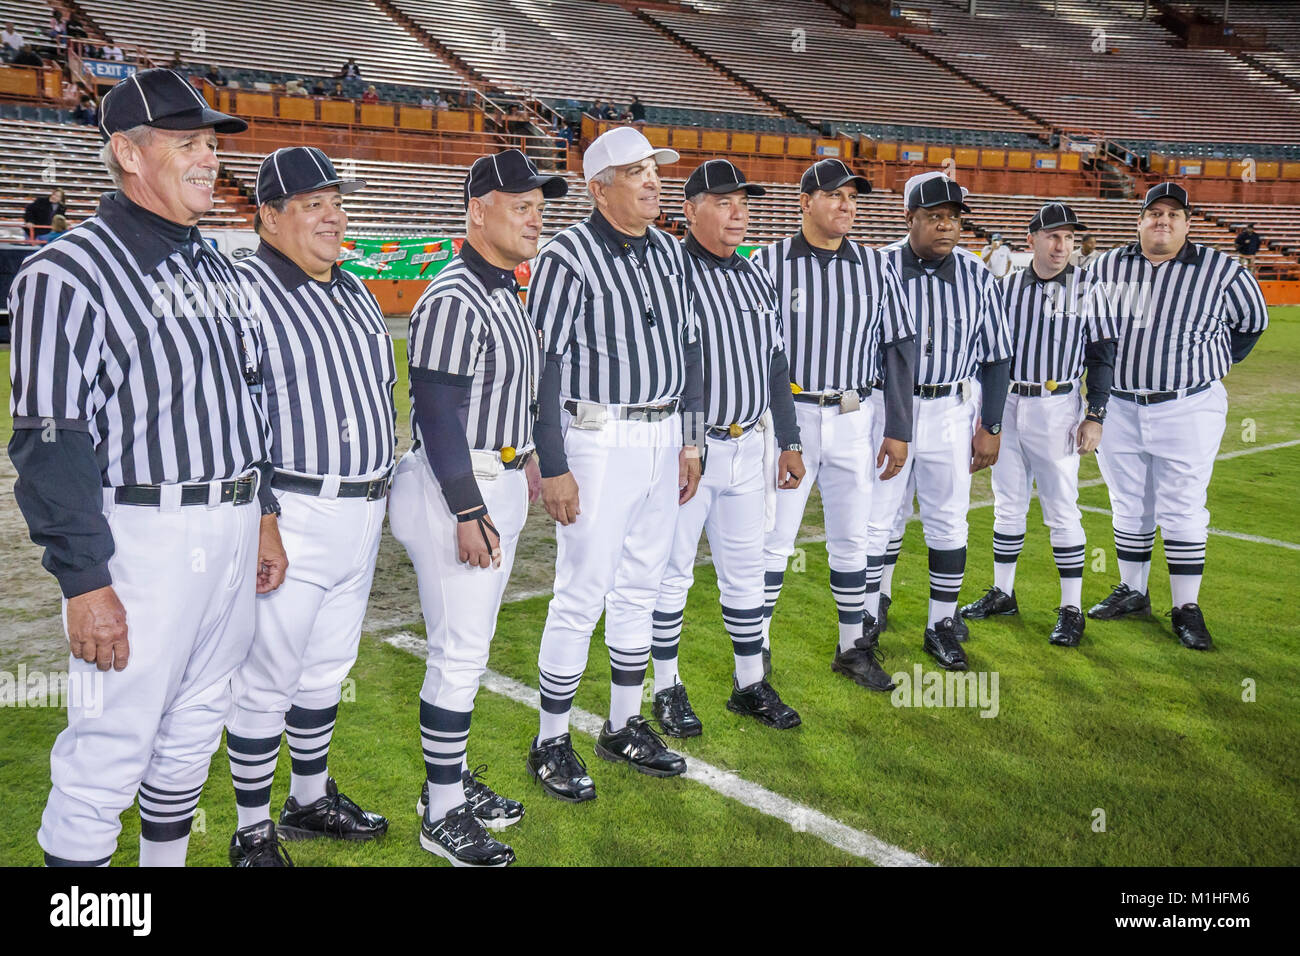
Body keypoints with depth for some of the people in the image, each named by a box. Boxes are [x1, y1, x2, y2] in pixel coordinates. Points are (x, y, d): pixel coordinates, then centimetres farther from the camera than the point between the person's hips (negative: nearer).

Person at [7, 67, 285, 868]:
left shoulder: (217, 269, 13)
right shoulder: (69, 275, -12)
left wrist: (264, 514, 16)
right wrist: (85, 583, -18)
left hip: (233, 526, 8)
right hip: (144, 534, -8)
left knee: (197, 721, 19)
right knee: (111, 747, -1)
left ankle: (168, 858, 36)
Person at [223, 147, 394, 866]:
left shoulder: (356, 295, 14)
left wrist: (379, 486, 20)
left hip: (362, 515, 8)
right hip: (291, 518, -8)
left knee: (327, 668, 19)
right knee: (266, 679, 2)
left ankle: (311, 800, 36)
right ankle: (253, 832, 19)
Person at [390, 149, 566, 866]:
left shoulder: (506, 290, 12)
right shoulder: (453, 300, -18)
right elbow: (437, 412, -22)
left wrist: (520, 458, 26)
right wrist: (467, 511, -23)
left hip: (498, 484, 10)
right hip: (456, 489, -10)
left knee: (467, 646, 17)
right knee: (459, 655, -2)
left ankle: (450, 777, 31)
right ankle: (442, 814, 11)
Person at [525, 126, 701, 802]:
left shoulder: (669, 252, 10)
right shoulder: (567, 256, -12)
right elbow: (542, 366, -14)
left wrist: (689, 441, 14)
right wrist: (553, 467, -17)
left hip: (663, 438, 7)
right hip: (601, 440, -7)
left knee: (640, 588, 14)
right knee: (583, 594, -2)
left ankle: (624, 727, 28)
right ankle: (551, 742, 13)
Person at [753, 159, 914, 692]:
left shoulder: (876, 268, 6)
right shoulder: (768, 263, -3)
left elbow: (898, 350, 9)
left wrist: (898, 429, 5)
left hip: (854, 420, 3)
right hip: (786, 416, -3)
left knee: (850, 538, 12)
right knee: (774, 537, 2)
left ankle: (853, 648, 25)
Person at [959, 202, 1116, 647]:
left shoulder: (1088, 287, -2)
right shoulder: (1007, 286, 7)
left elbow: (1101, 355, -1)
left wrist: (1095, 416, -8)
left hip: (1057, 409, -4)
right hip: (1005, 406, 4)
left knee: (1062, 512, -3)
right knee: (1007, 506, 13)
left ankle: (1072, 608, 6)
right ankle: (1002, 593, 25)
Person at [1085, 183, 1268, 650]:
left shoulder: (1221, 271, -3)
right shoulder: (1106, 267, 3)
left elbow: (1252, 321, 12)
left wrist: (1212, 367, 8)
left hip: (1188, 410, -2)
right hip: (1118, 406, 3)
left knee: (1183, 510, -1)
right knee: (1129, 507, 12)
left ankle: (1187, 607, 9)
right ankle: (1132, 592, 26)